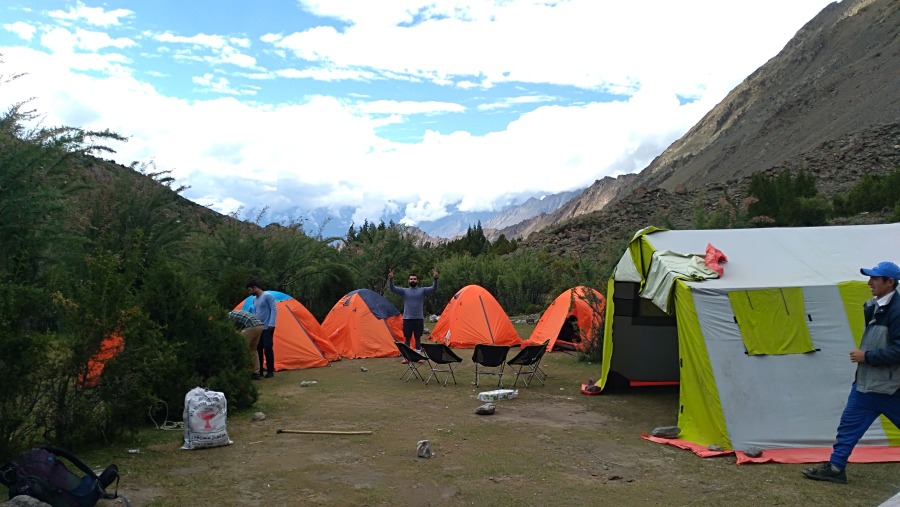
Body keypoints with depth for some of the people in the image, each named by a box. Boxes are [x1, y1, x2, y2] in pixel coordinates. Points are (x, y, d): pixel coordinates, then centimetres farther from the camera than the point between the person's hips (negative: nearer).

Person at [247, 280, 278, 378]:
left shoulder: (267, 296, -9)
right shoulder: (255, 300, 16)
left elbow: (274, 310, -14)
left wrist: (271, 324, -21)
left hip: (267, 328, -8)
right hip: (258, 328, 8)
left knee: (268, 349, -8)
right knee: (258, 349, 7)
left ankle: (270, 371, -2)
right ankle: (260, 370, 15)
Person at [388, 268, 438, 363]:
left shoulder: (422, 290, 2)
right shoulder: (404, 291, 3)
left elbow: (433, 288, -11)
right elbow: (392, 289, -9)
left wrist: (435, 279, -30)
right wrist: (390, 279, -28)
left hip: (419, 319, 0)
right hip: (407, 319, 0)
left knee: (418, 338, 6)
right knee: (407, 338, 5)